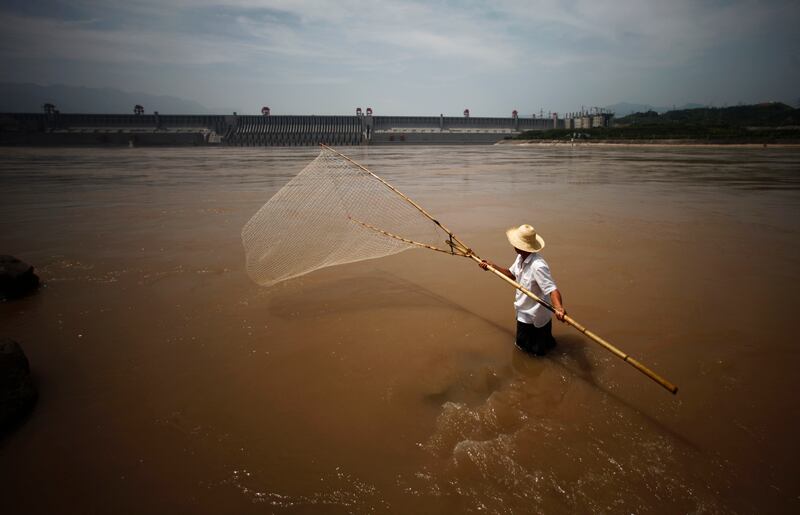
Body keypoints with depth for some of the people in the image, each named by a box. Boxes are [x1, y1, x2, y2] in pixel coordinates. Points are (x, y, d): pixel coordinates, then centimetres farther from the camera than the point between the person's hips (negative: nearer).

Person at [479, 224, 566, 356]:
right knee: (522, 343, 26)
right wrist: (492, 266, -1)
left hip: (533, 316, -9)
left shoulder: (538, 266, -34)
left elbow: (552, 290, -38)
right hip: (524, 311, 9)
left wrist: (559, 308, -56)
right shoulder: (521, 258, -6)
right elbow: (512, 274, 10)